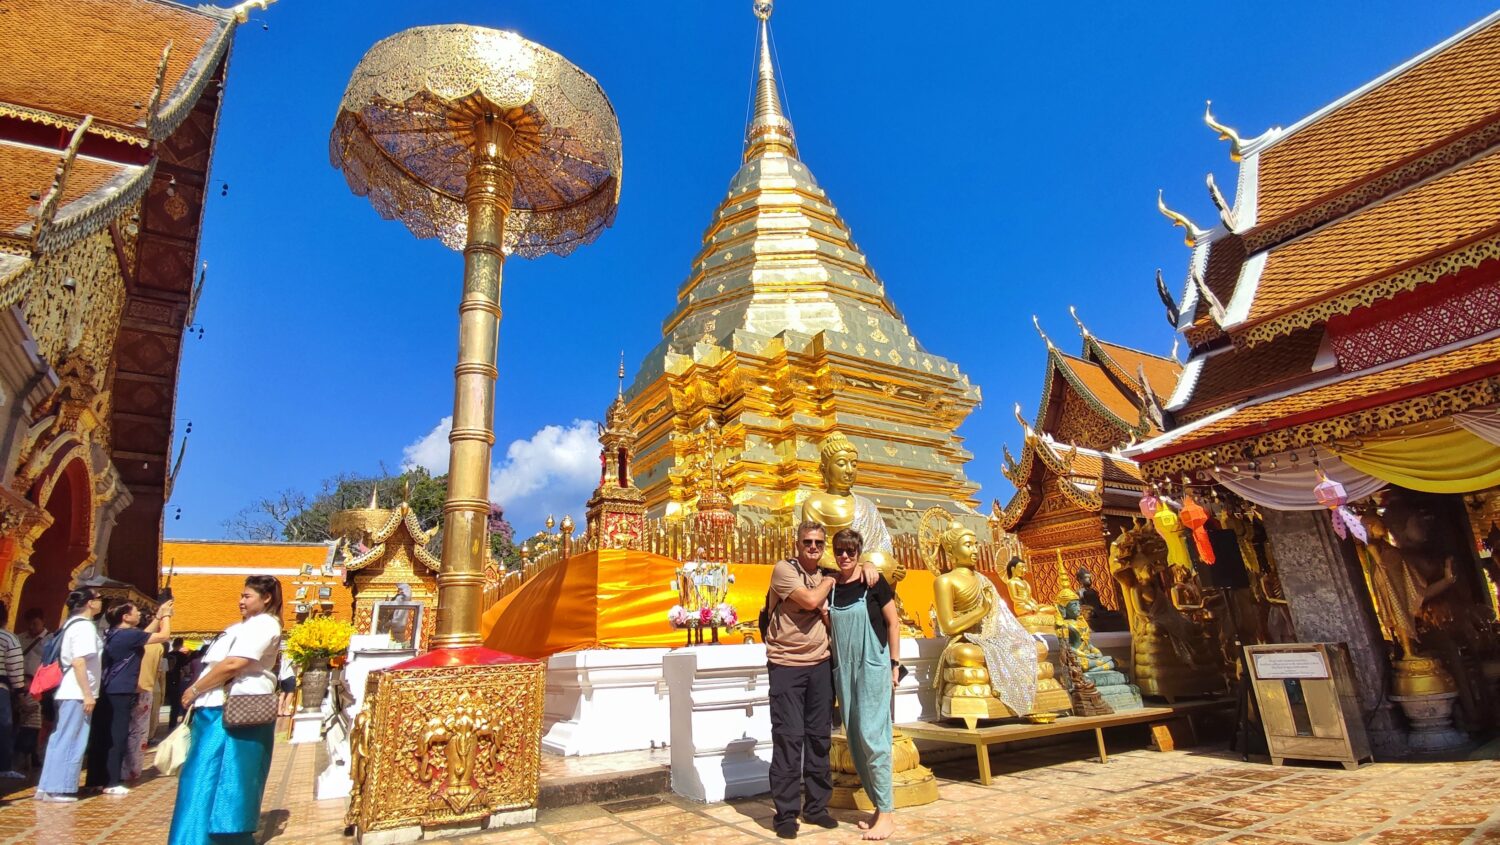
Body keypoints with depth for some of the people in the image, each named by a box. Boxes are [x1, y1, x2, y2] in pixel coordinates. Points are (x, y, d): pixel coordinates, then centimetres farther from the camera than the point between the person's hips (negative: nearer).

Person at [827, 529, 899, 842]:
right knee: (855, 739, 9)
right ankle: (880, 804, 23)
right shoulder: (831, 585, 4)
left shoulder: (873, 582, -7)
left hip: (872, 666, -5)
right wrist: (823, 614, -4)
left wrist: (895, 664, -5)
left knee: (871, 736, -6)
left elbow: (893, 622, -4)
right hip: (843, 669, 5)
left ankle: (887, 812, 7)